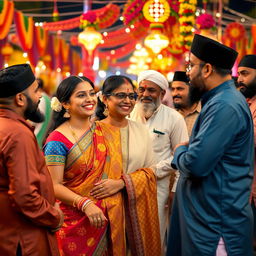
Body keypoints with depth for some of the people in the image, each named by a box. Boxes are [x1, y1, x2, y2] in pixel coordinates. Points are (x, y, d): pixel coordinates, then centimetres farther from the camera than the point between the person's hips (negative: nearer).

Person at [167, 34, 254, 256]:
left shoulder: (224, 106, -22)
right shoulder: (223, 99, 12)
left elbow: (195, 164, -26)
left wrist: (180, 151, -6)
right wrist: (186, 152, 2)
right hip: (209, 215, 10)